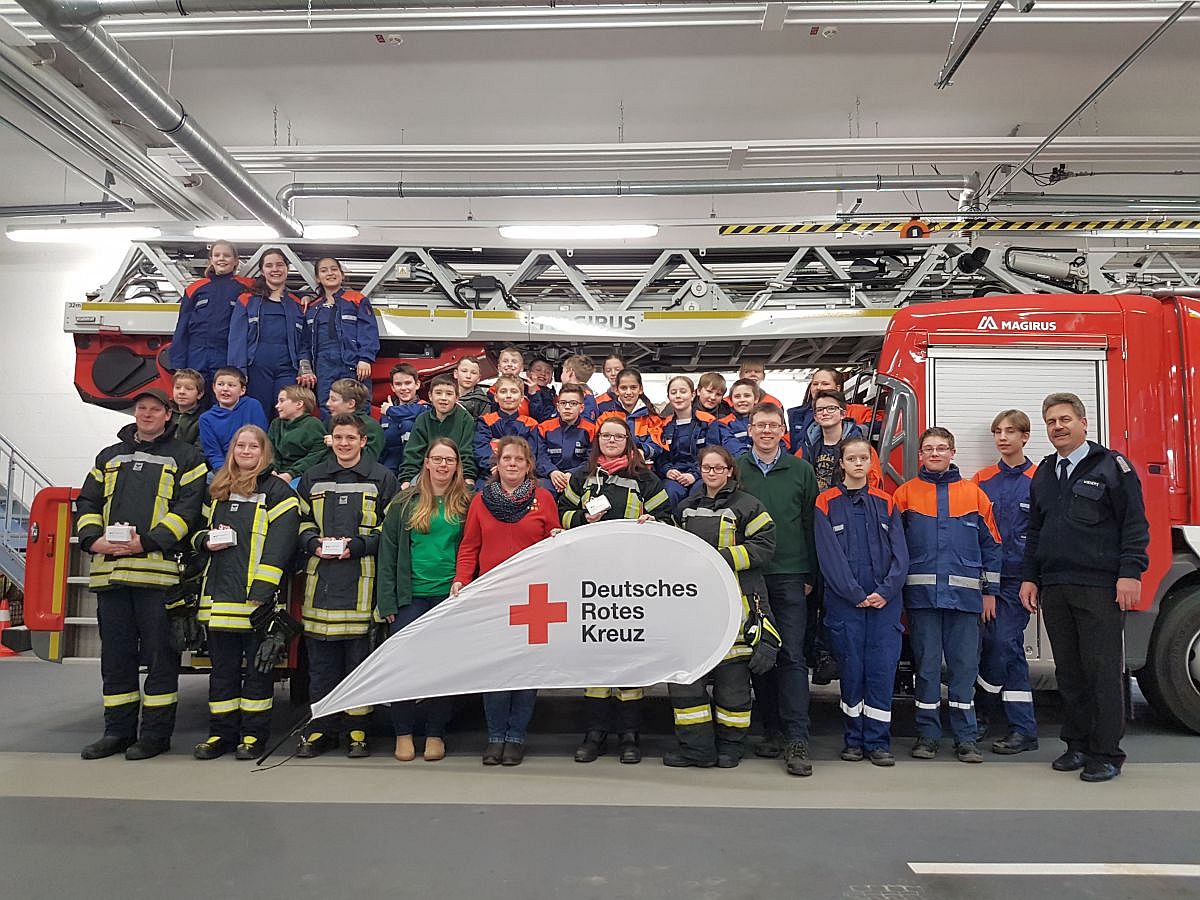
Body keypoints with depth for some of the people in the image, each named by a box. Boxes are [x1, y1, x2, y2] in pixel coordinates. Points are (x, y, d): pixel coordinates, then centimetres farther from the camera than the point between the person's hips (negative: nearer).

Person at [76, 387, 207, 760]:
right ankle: (118, 730, 21)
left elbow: (187, 509, -5)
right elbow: (87, 502, 16)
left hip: (157, 569, -5)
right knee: (115, 655, 10)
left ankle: (156, 733, 8)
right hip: (109, 569, 5)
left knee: (159, 655, -1)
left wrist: (147, 542, -16)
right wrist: (93, 539, -4)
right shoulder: (109, 457, 21)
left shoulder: (185, 457, 6)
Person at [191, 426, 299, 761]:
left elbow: (278, 545, -11)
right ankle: (222, 733, 21)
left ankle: (254, 734, 13)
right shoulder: (217, 490, 16)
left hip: (257, 595, -5)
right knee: (222, 666, 12)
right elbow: (201, 528, 26)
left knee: (258, 667, 3)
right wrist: (206, 541, 1)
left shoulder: (277, 491, -3)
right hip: (219, 595, 6)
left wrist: (263, 589, -19)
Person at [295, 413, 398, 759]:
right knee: (320, 657, 7)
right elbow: (302, 522, 18)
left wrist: (357, 545, -11)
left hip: (361, 580, -3)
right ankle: (320, 730, 18)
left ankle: (357, 730, 13)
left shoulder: (382, 479, 4)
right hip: (321, 578, 3)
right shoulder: (313, 478, 15)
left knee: (359, 655, 2)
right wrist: (314, 543, -2)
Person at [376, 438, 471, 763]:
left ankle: (436, 733, 18)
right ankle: (403, 733, 15)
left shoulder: (465, 504, 6)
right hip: (410, 597, 0)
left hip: (450, 597, 0)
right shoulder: (405, 502, 4)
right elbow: (388, 552, 3)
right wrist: (387, 601, -3)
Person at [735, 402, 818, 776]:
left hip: (789, 576, -1)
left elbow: (810, 524, 7)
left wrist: (811, 575, 3)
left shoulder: (801, 470, 6)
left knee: (791, 656, -5)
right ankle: (772, 730, 19)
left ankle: (796, 739, -3)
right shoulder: (735, 469, 6)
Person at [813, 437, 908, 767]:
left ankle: (878, 741, 10)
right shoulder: (826, 503, 1)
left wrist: (886, 591, -10)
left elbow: (900, 553, 3)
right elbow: (829, 554, -6)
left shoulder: (885, 503, 9)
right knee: (851, 668, 3)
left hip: (885, 600, 2)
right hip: (844, 601, -2)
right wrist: (856, 594, -11)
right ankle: (854, 738, 16)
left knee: (882, 668, 0)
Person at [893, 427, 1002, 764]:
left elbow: (990, 545, 10)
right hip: (921, 593, 0)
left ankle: (966, 737, 13)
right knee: (926, 665, 5)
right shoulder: (905, 493, 6)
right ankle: (927, 733, 14)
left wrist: (990, 592, 6)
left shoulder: (974, 493, 9)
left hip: (964, 594, 1)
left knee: (964, 666, 4)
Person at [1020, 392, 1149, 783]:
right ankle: (1077, 745, 20)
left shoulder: (1112, 465, 0)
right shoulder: (1043, 474, 17)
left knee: (1103, 671, -2)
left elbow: (1134, 524, -5)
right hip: (1054, 589, 6)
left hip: (1100, 588, -5)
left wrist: (1131, 573, -14)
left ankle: (1106, 754, 6)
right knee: (1069, 672, 10)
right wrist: (1029, 577, 13)